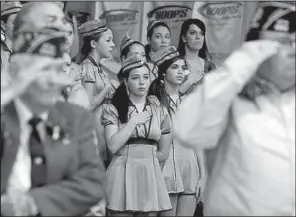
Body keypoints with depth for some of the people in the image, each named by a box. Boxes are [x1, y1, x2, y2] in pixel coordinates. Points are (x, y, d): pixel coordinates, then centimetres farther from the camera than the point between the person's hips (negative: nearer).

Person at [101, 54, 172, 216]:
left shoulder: (160, 112, 7)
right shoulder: (113, 110, 0)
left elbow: (164, 153, 12)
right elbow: (113, 146, -13)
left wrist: (146, 159, 6)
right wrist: (133, 121, -11)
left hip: (151, 176, 3)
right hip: (122, 176, -2)